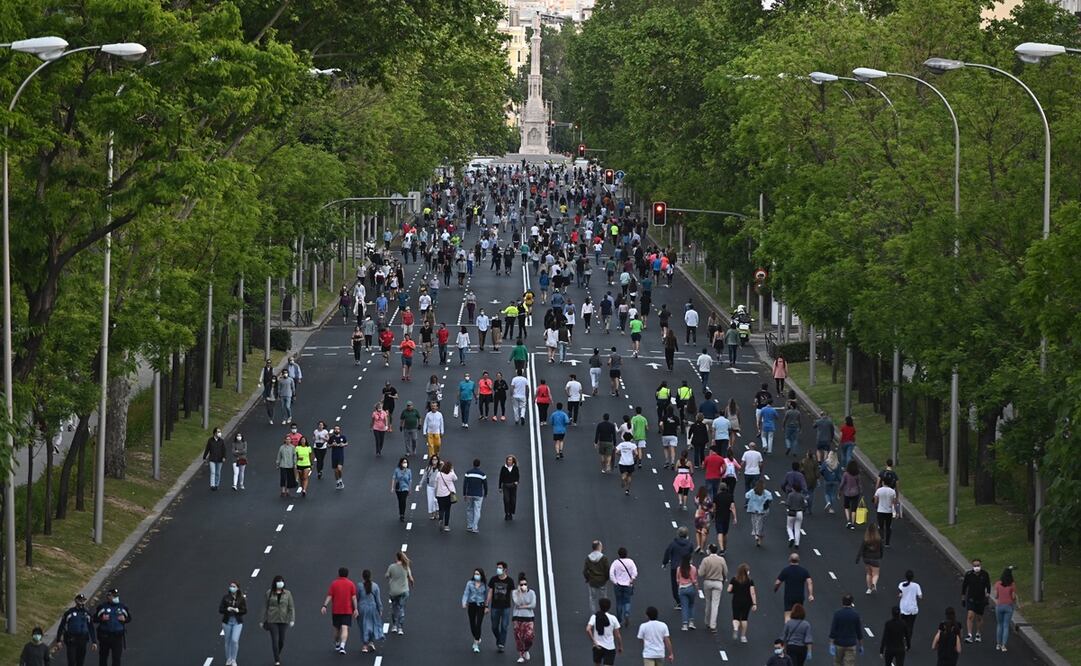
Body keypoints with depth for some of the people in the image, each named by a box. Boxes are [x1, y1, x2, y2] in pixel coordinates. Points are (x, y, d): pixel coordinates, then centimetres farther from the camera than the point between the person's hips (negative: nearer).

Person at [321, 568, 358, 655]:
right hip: (347, 610, -1)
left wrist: (324, 606, -10)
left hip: (335, 610, 1)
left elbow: (329, 596, -6)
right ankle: (342, 646, -25)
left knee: (337, 629, 17)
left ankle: (337, 645, 31)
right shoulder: (351, 584, -1)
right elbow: (354, 597, -6)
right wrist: (355, 609, -6)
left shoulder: (334, 583, 1)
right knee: (345, 629, -8)